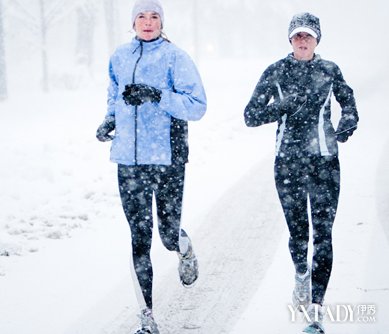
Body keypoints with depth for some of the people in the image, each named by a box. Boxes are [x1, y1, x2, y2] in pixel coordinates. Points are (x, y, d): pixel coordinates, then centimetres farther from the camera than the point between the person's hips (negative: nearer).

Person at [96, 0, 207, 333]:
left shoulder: (175, 57, -4)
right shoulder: (119, 58, 11)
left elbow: (197, 106, -10)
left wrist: (156, 95, -21)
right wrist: (109, 121, 6)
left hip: (168, 158, -3)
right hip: (129, 159, 3)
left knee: (169, 234, 0)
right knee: (139, 238, 1)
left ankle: (186, 250, 39)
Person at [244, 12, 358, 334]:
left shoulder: (330, 70, 3)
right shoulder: (276, 72, 0)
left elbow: (349, 102, 19)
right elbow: (251, 115, -3)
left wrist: (348, 122, -1)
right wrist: (284, 105, -17)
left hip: (324, 161, 0)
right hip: (288, 161, 0)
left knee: (323, 233, -9)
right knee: (298, 231, 10)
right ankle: (302, 275, 43)